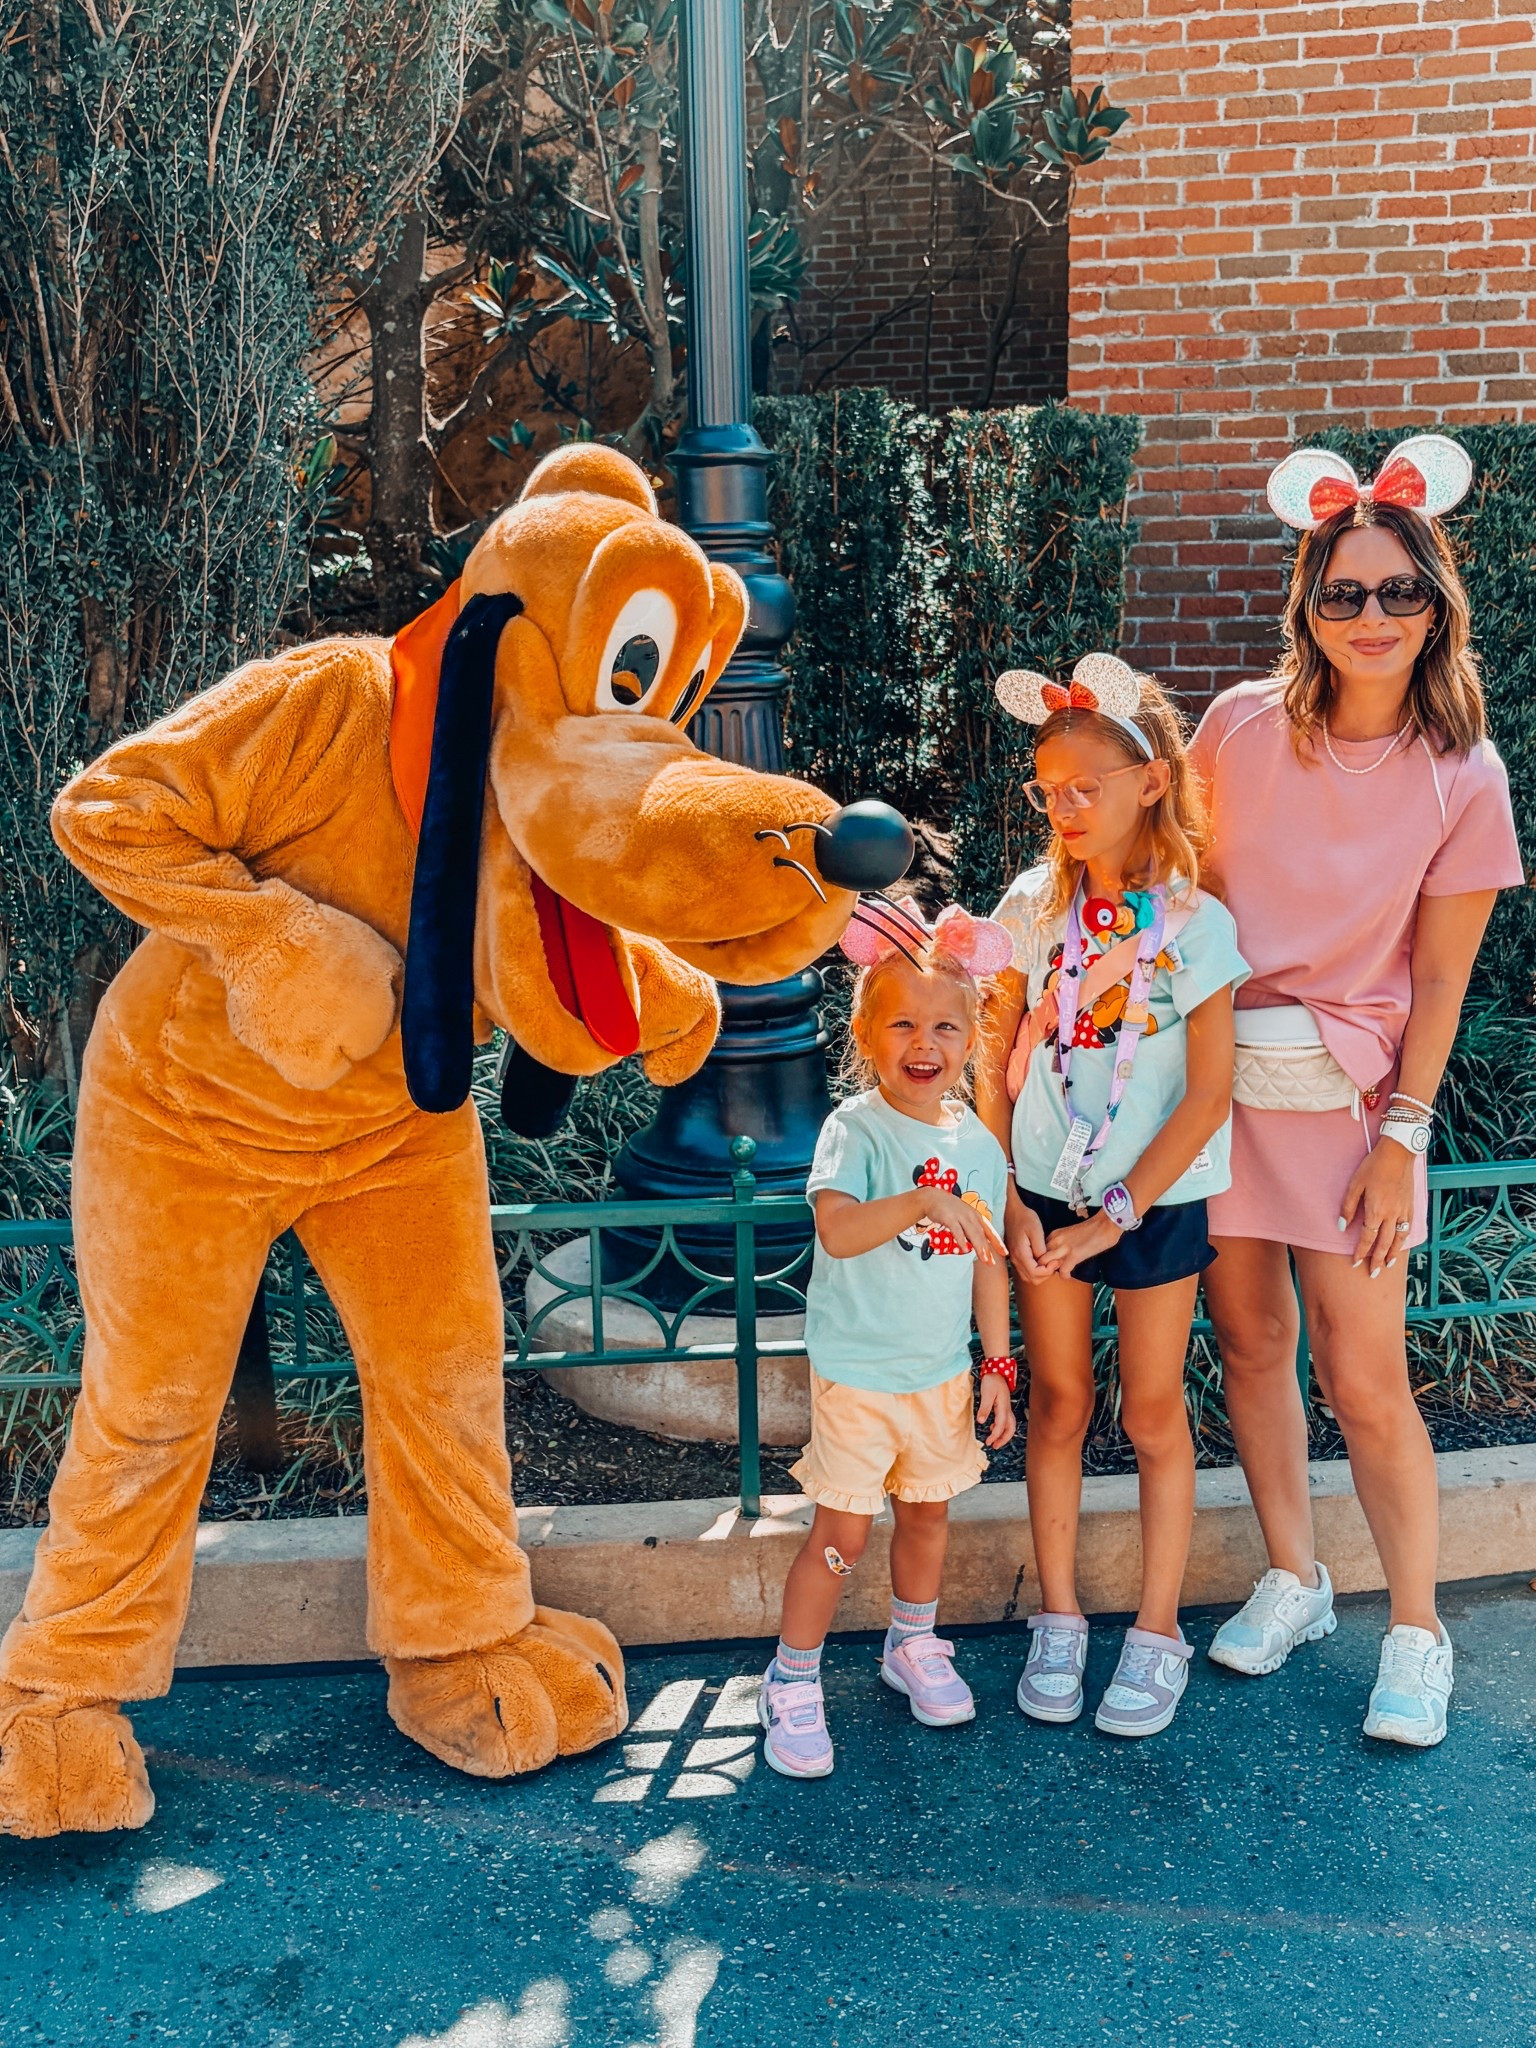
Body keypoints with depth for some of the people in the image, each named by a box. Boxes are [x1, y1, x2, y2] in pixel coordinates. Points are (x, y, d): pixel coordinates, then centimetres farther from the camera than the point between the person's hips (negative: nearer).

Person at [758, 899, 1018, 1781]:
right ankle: (792, 1682, 18)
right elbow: (837, 1231, -33)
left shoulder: (977, 1141, 1)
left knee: (929, 1511, 19)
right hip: (858, 1371, -5)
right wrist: (921, 1202, -47)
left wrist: (999, 1365, 10)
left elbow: (987, 1261, 9)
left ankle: (914, 1646, 42)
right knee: (843, 1532, 1)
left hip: (943, 1371, 5)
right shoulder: (856, 1129, -16)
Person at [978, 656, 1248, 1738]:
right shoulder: (1034, 905, -2)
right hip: (1045, 1192, 3)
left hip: (1158, 1197, -2)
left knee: (1153, 1412, 8)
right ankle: (1058, 1619, 26)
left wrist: (1116, 1215, -14)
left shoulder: (1195, 922, -11)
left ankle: (1158, 1633, 22)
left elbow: (1208, 1095, -12)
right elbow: (997, 1059, 3)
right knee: (1059, 1402, 11)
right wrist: (1006, 1193, -4)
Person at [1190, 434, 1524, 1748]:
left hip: (1349, 1088, -2)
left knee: (1363, 1375, -1)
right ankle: (1293, 1579, 30)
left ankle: (1417, 1630, 18)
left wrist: (1401, 1137, -6)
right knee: (1249, 1334, 11)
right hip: (1215, 1068, 2)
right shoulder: (1242, 727, -1)